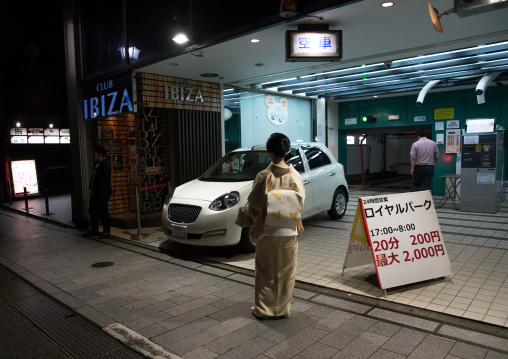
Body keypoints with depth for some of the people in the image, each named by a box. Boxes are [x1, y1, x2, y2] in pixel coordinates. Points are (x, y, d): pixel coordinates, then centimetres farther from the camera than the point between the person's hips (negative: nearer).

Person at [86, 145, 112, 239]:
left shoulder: (105, 166, -15)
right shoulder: (96, 165, 14)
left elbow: (104, 182, -18)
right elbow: (93, 178, 19)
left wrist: (95, 192, -14)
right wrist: (90, 188, 5)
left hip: (102, 194, -10)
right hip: (95, 193, 10)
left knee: (103, 213, -2)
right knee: (92, 211, 15)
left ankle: (106, 232, 8)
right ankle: (94, 231, 26)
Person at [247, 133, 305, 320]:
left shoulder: (264, 176, -15)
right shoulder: (295, 176, -5)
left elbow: (255, 203, -10)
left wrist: (255, 222, 9)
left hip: (267, 231, -2)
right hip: (289, 232, 3)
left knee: (265, 271, 11)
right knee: (286, 272, 15)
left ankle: (263, 309, 21)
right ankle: (283, 308, 26)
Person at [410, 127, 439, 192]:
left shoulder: (415, 144, -10)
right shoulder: (433, 143, 0)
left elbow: (413, 158, -12)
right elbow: (437, 156, 7)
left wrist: (412, 168, -7)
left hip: (419, 167, -3)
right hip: (430, 167, 3)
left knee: (414, 184, 12)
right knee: (426, 186, 5)